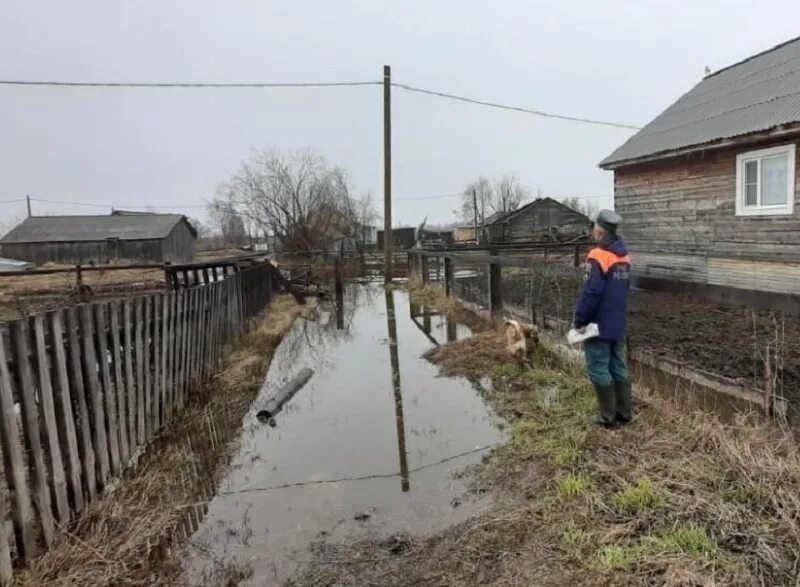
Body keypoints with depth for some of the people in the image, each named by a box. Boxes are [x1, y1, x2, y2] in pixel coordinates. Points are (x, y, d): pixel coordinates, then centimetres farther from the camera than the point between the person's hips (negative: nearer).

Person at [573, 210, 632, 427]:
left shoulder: (598, 256, -19)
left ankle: (608, 416, 8)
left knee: (599, 370, 1)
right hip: (618, 325, 8)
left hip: (599, 325, -8)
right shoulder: (624, 256, 8)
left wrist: (580, 320, -15)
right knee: (619, 368, 14)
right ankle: (624, 412, 21)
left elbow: (591, 292, -23)